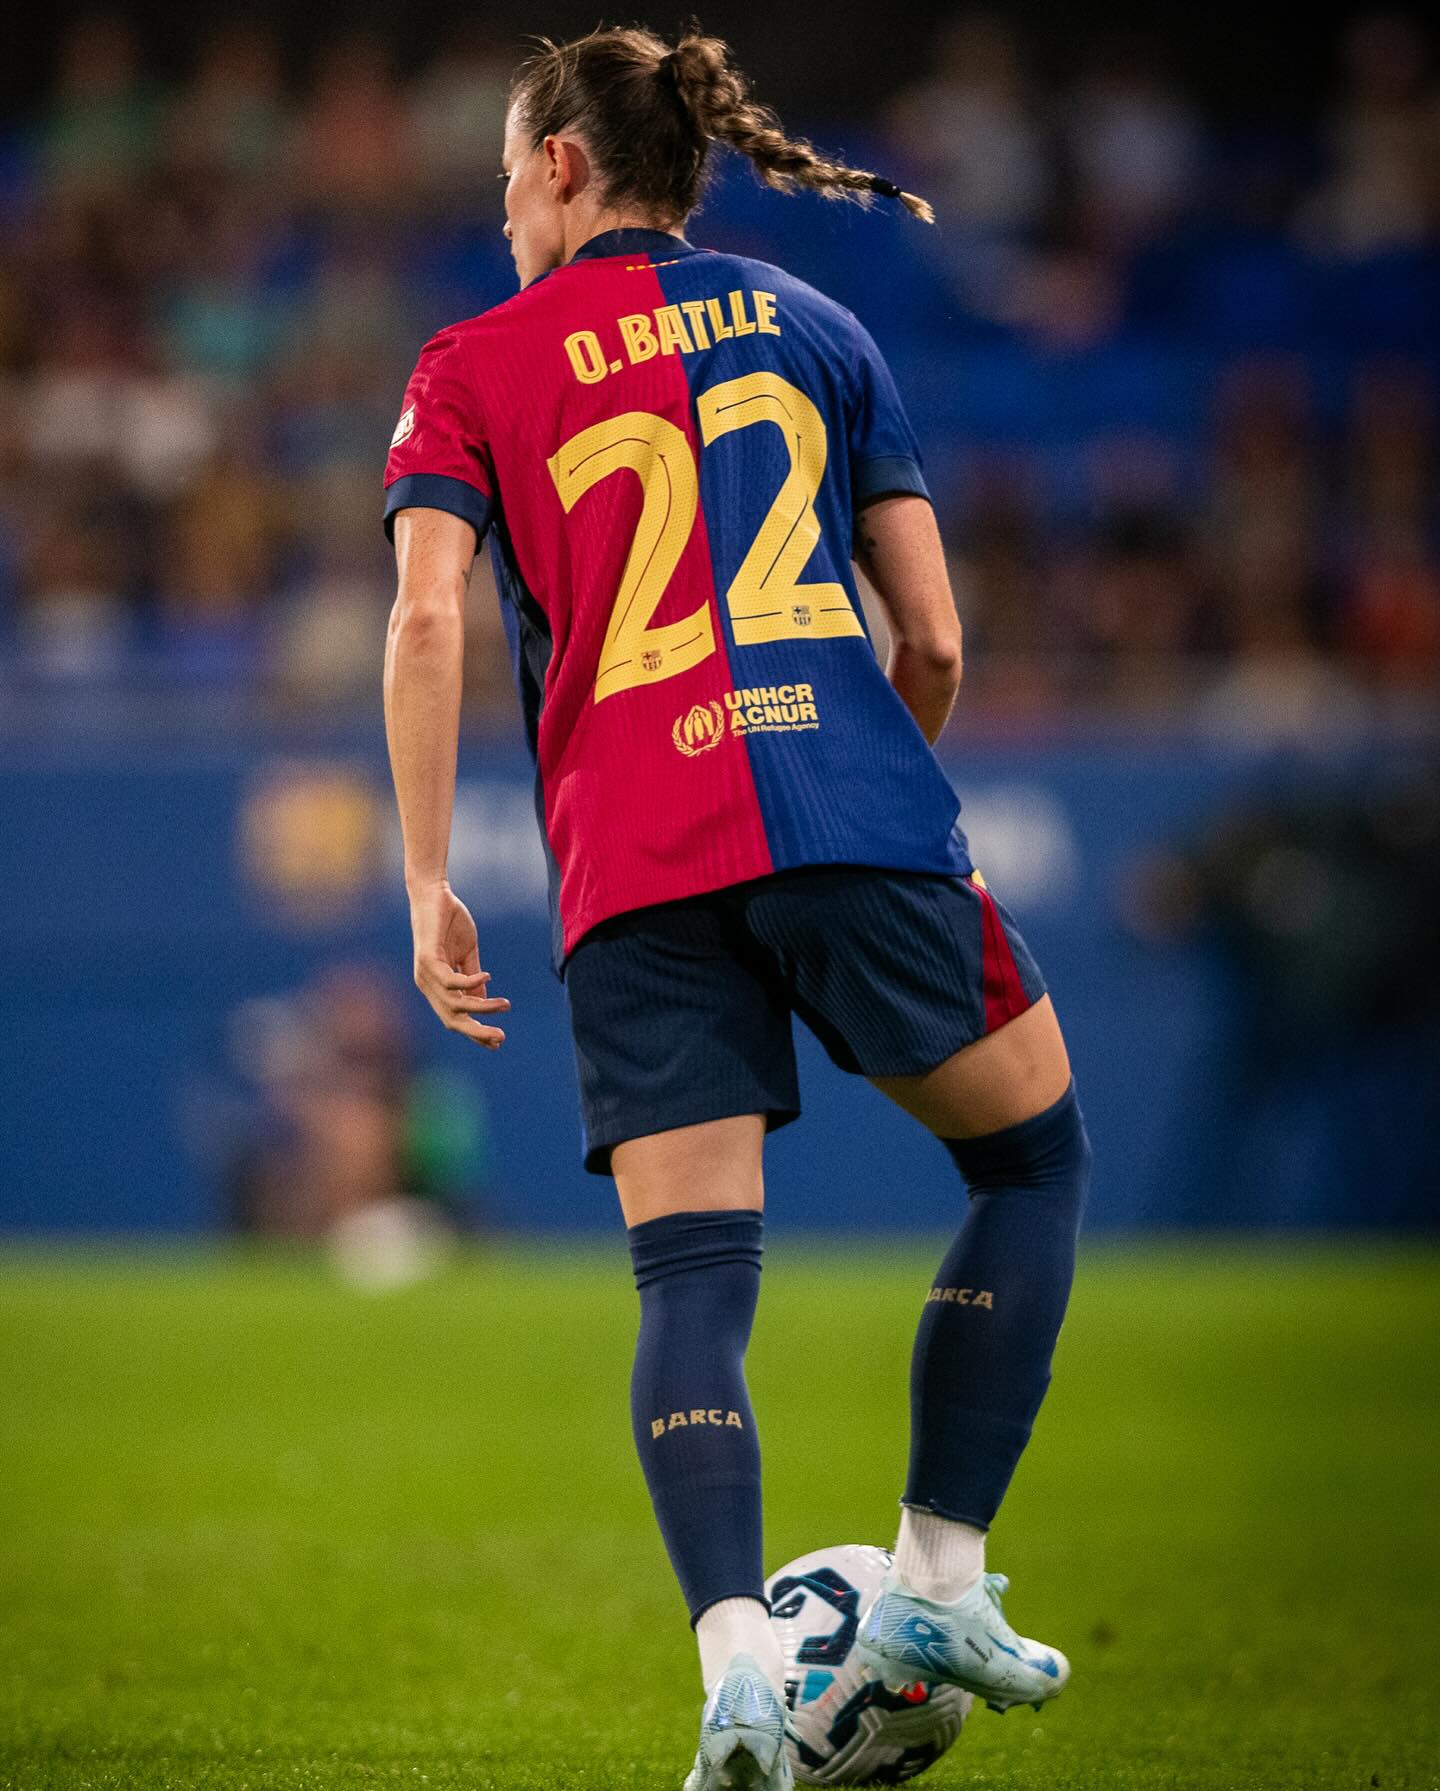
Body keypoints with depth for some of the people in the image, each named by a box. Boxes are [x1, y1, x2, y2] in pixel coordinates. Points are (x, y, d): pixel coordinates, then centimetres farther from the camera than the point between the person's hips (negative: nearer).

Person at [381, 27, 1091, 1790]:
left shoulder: (475, 364, 13)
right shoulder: (813, 327, 19)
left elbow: (429, 615, -3)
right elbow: (933, 638, 13)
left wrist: (428, 884, 0)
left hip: (633, 867, 0)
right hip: (853, 814, 0)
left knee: (692, 1278, -2)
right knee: (1032, 1160, 19)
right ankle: (939, 1581, 12)